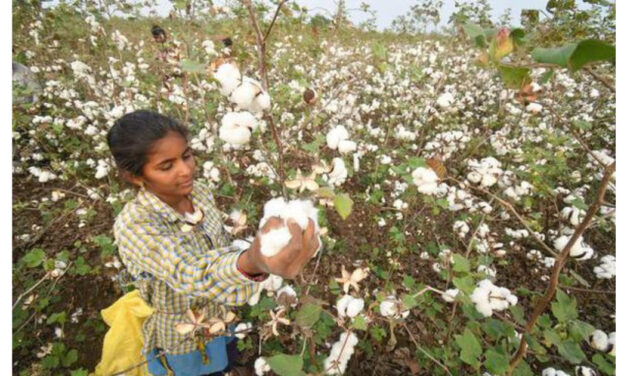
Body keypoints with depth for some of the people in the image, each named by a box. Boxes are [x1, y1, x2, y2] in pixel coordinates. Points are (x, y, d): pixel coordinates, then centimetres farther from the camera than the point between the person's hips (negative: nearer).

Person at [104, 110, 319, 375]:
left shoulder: (198, 192, -15)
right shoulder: (133, 226, -34)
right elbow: (188, 275, -51)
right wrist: (253, 262, -71)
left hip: (219, 320, 5)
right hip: (181, 341, -5)